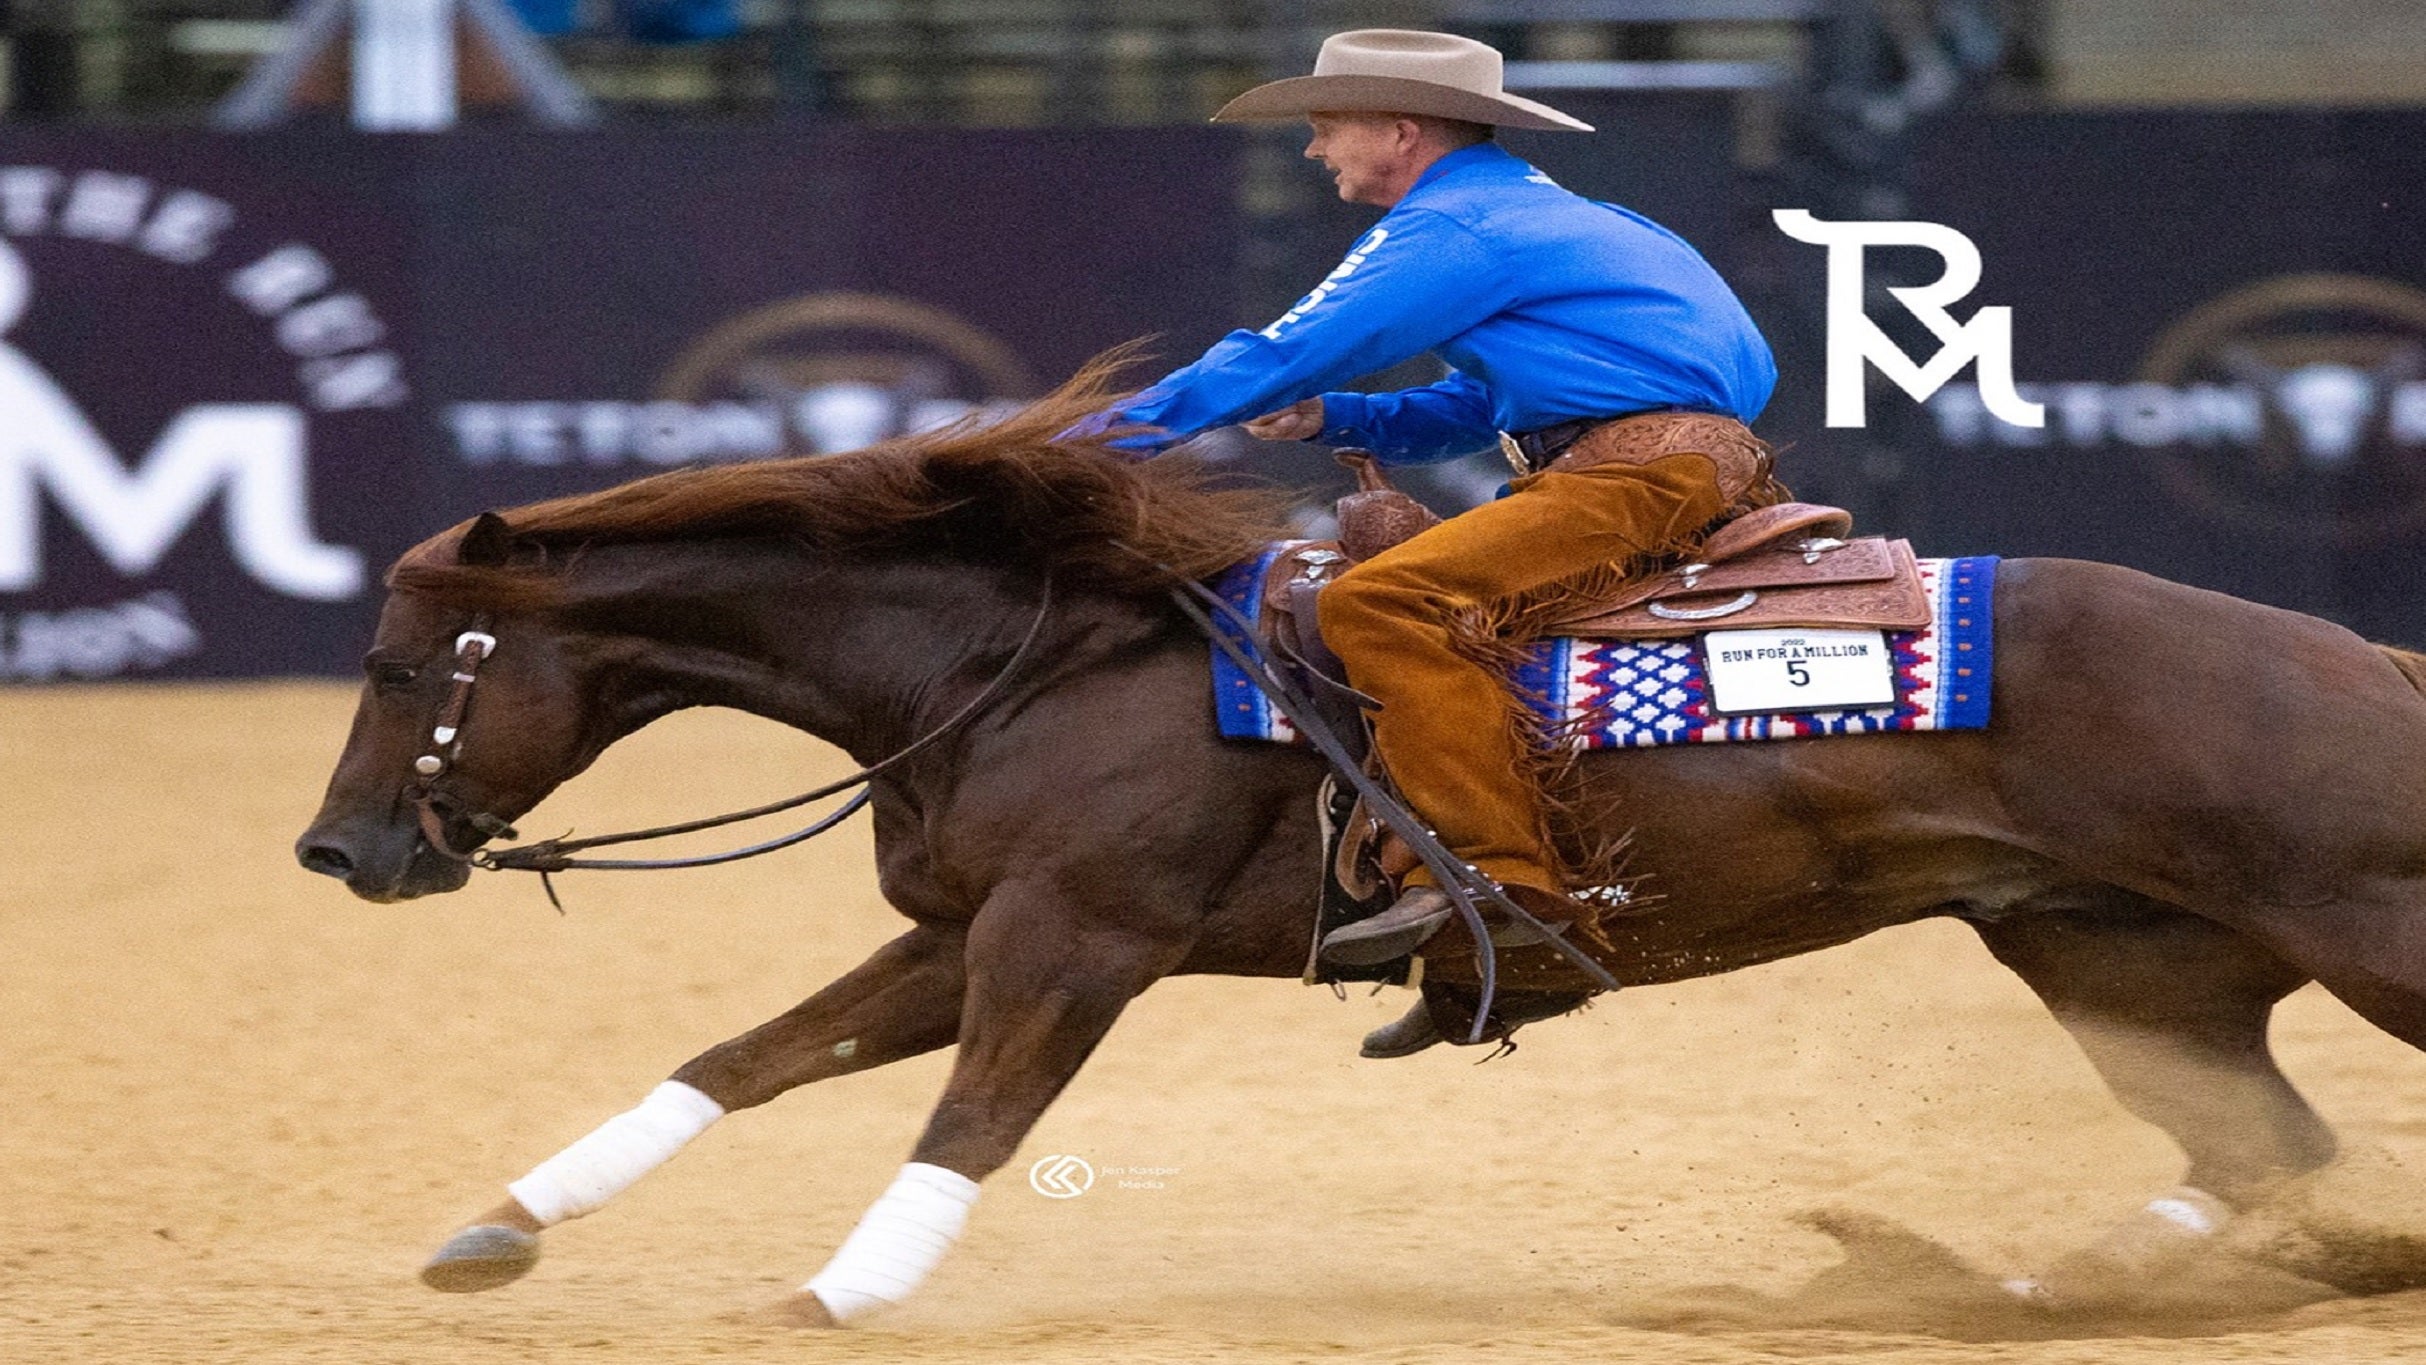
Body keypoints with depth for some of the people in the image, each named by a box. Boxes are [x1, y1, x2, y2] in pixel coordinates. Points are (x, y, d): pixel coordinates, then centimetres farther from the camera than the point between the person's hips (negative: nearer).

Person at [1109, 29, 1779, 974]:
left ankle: (1499, 873, -34)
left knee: (1378, 603, -24)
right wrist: (1326, 419, 17)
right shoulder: (1531, 213, 27)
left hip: (1642, 470, -11)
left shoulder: (1450, 226, -6)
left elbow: (1287, 354, -11)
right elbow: (1474, 411, 33)